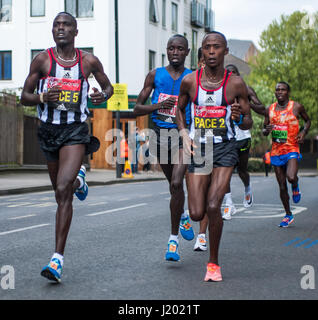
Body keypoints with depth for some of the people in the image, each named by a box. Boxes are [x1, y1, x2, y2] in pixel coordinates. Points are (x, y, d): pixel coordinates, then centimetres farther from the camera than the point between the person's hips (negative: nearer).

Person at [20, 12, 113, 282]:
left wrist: (103, 95, -7)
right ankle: (78, 178, 58)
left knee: (63, 191, -18)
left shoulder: (89, 61, 1)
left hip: (76, 131, -3)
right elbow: (25, 97, 3)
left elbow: (108, 86, 17)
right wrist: (42, 98, -19)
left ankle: (58, 259, -18)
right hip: (49, 130, 3)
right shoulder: (42, 60, 0)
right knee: (61, 193, 18)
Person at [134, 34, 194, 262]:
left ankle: (174, 239, -11)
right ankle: (183, 215, 49)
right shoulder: (155, 76, 4)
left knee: (176, 183, -19)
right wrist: (159, 105, -14)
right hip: (160, 134, 3)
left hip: (182, 135, -3)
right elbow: (137, 109, 3)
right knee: (174, 185, 18)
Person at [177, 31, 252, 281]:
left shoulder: (235, 84, -4)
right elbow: (180, 109, 18)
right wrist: (184, 135, 2)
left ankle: (214, 263, 3)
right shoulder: (190, 81, 0)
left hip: (225, 148, -2)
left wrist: (239, 118, -20)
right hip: (197, 148, 2)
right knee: (197, 214, -3)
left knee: (213, 206, -17)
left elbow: (249, 122, 4)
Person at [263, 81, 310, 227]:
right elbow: (264, 130, 15)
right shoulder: (270, 110, 7)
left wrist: (303, 132, -4)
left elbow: (308, 120, 15)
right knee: (282, 186, 6)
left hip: (292, 149, -3)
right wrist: (267, 130, -9)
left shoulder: (297, 107, -1)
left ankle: (295, 186, 12)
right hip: (276, 151, 3)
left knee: (291, 177, -27)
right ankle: (288, 215, 22)